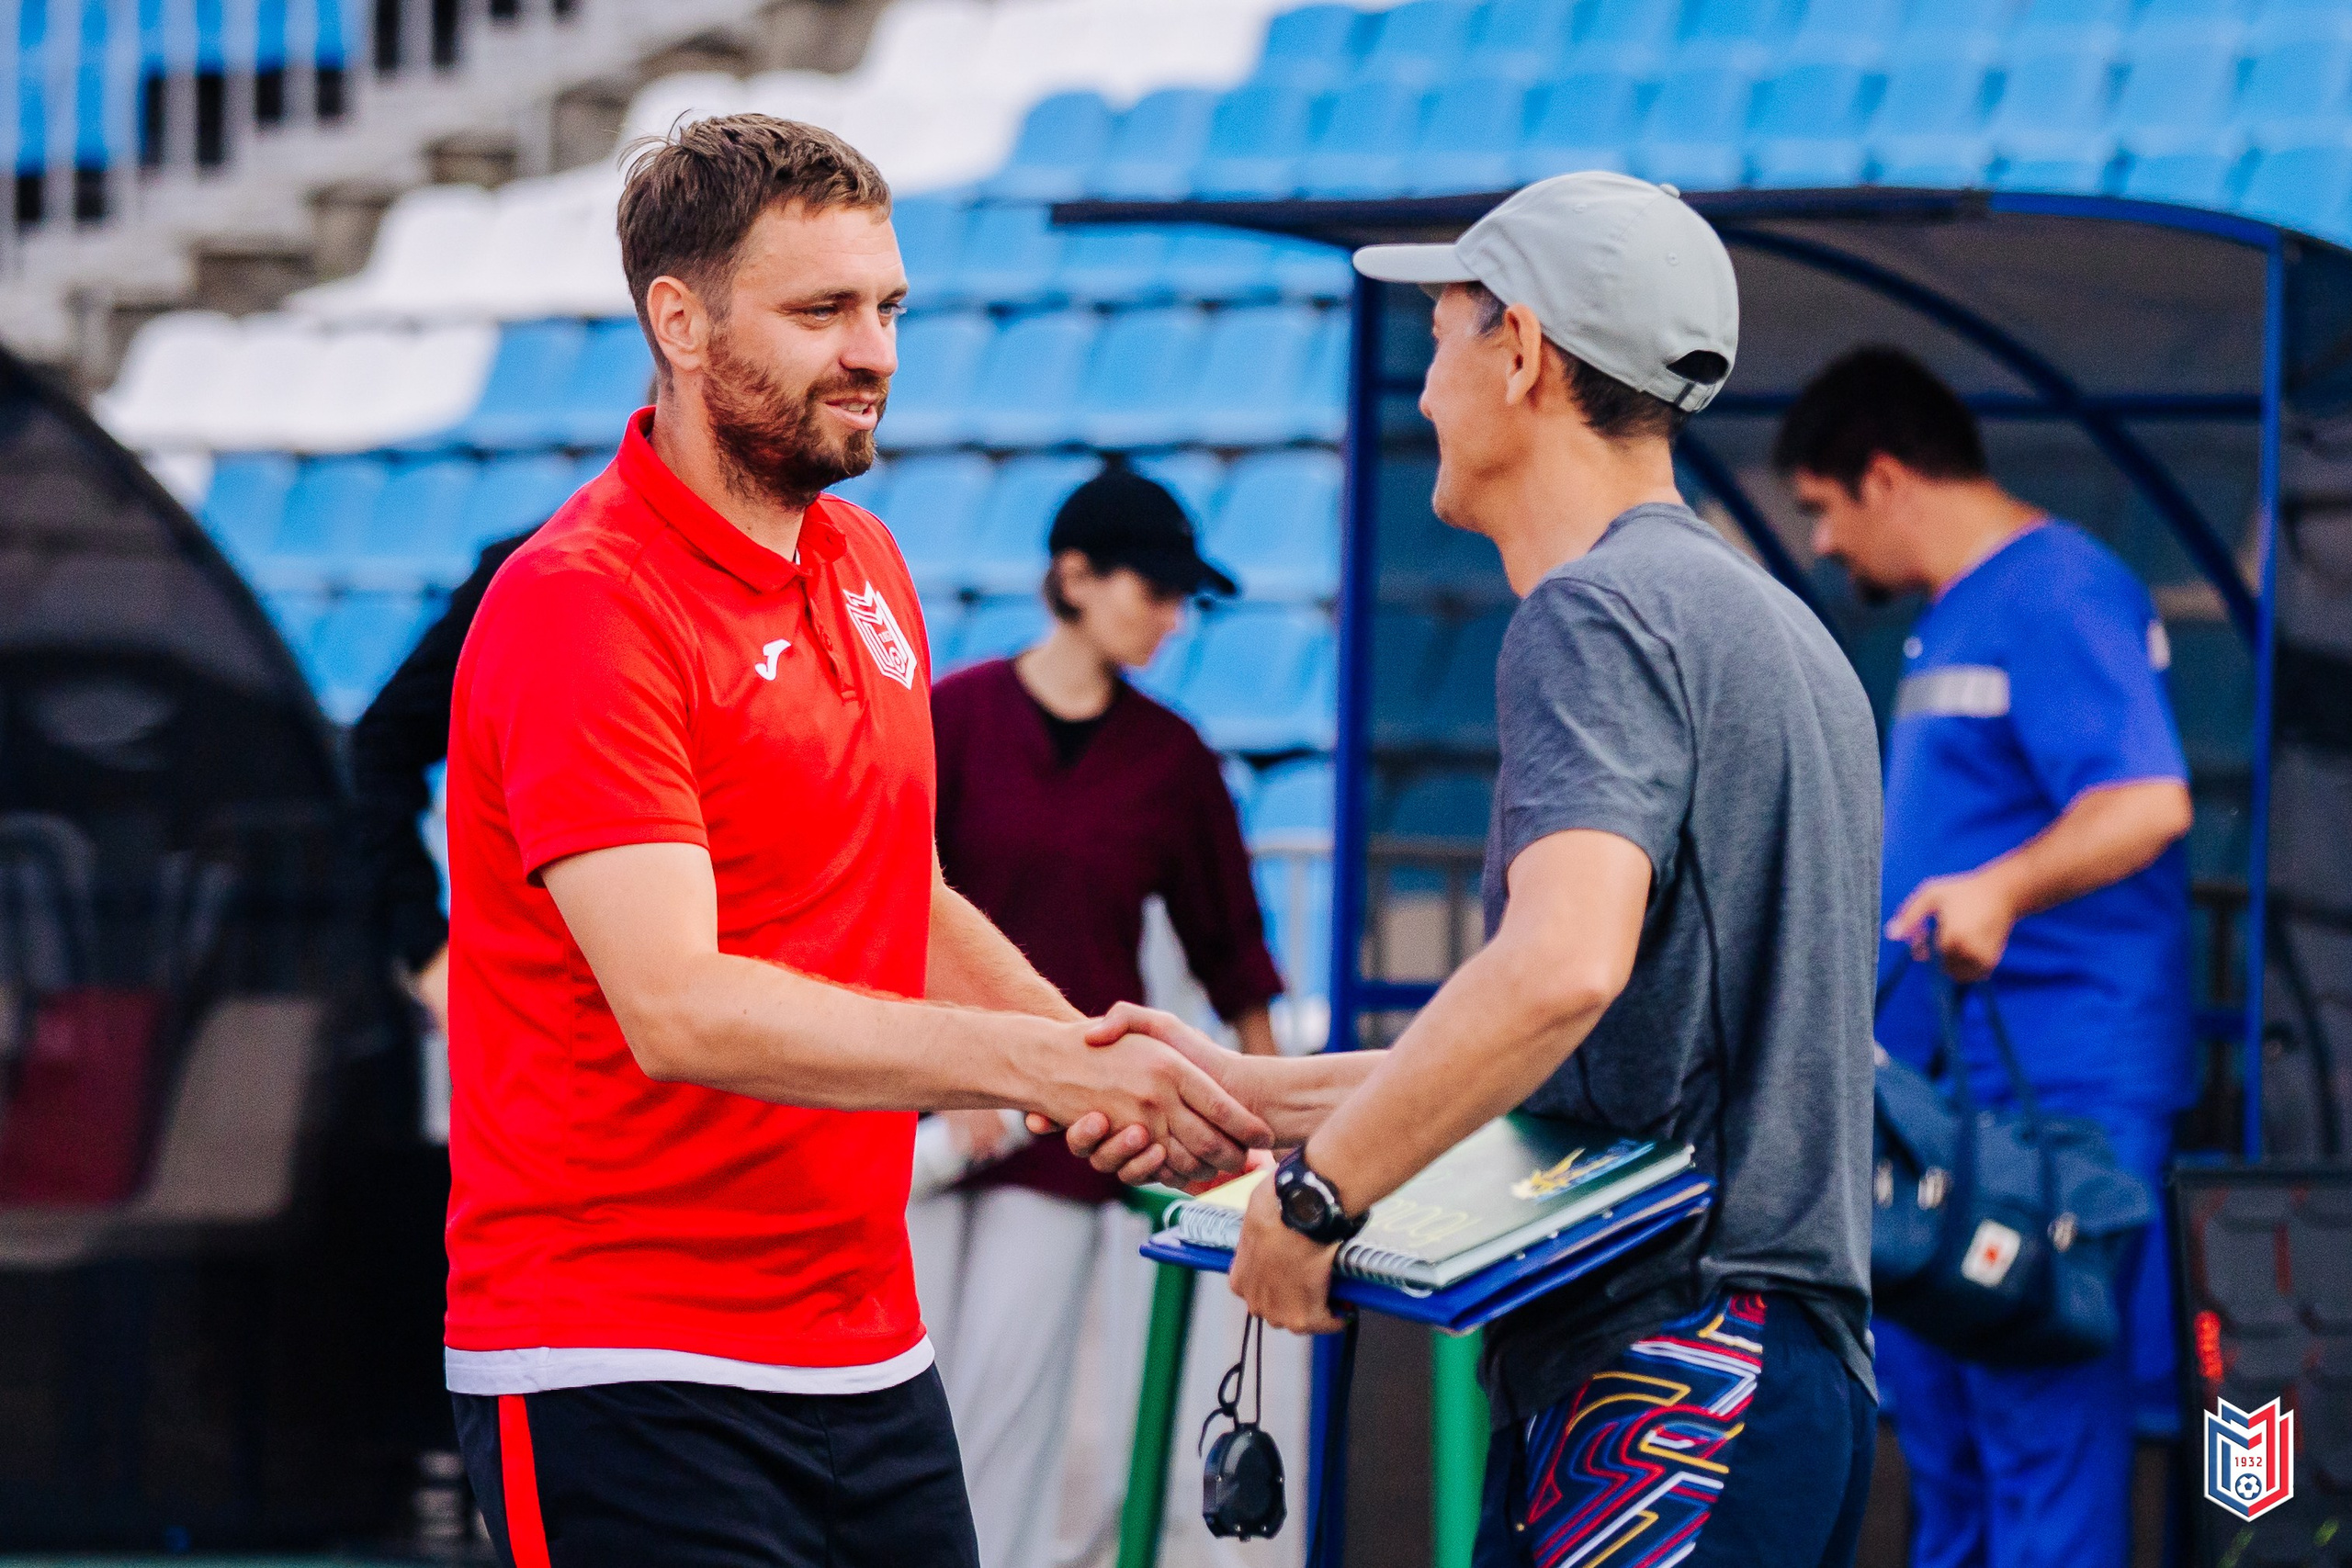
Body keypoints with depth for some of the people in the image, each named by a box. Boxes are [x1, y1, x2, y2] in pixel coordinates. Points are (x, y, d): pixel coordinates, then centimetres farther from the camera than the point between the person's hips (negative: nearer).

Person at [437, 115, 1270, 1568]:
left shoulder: (867, 565, 13)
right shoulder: (577, 606, -15)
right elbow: (680, 1008, -25)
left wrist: (1113, 1062, 9)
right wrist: (1032, 1065, -30)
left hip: (873, 1354, 8)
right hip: (629, 1376, -8)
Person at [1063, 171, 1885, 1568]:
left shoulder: (1595, 614, -10)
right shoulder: (1771, 626, 21)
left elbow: (1563, 968, -28)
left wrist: (1315, 1188, -18)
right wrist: (1245, 1095, 24)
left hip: (1662, 1390, -9)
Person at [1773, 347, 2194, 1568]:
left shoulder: (2058, 596, -14)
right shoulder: (1950, 621, 19)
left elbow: (2147, 802, -27)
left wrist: (2000, 890, -42)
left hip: (2053, 1087, -11)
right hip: (1944, 1097, 11)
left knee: (2041, 1427, -11)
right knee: (1937, 1421, 13)